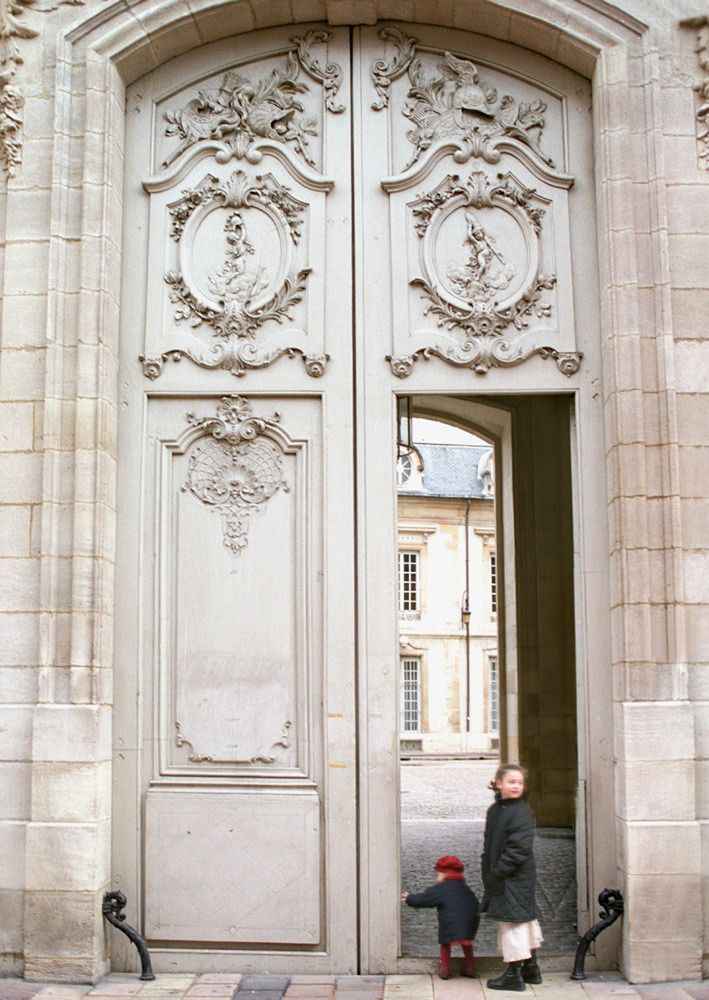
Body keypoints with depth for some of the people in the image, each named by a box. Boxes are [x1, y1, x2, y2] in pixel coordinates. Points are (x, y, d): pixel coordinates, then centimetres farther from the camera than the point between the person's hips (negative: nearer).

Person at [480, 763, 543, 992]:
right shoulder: (494, 810, 8)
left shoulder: (522, 812, -15)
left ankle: (514, 975, 8)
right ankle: (531, 968, 29)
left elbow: (519, 849, -20)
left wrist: (497, 872, -17)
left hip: (516, 878, -8)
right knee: (525, 920, 17)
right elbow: (489, 845, 16)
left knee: (512, 921, -2)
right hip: (498, 877, 8)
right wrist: (488, 873, 10)